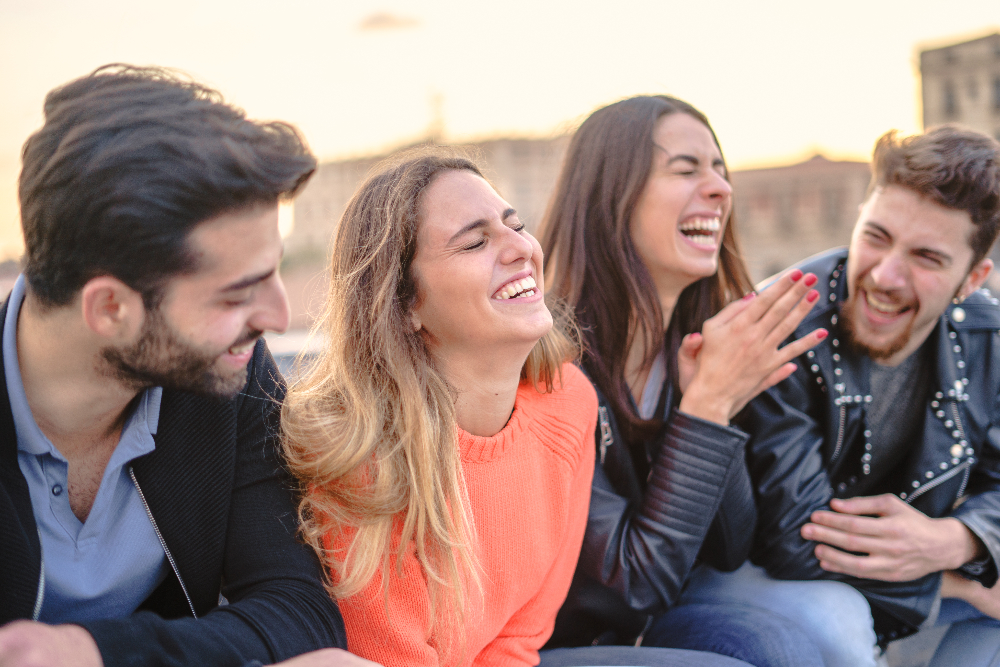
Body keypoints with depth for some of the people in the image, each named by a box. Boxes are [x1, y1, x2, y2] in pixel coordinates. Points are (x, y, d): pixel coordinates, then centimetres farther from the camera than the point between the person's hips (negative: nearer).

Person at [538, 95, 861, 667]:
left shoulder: (696, 339, -4)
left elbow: (728, 551, -1)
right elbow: (634, 586, -21)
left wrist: (715, 404, -17)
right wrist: (709, 406, -26)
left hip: (647, 619, 6)